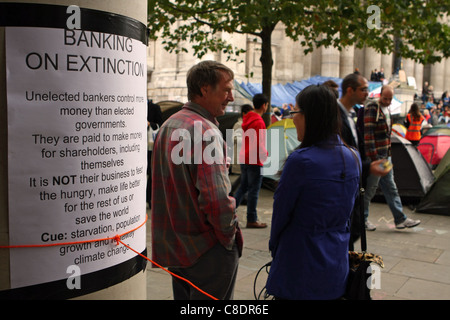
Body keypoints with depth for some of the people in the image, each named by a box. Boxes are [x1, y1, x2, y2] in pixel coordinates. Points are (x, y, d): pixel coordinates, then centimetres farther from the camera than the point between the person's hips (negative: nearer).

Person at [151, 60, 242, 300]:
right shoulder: (205, 132, -21)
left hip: (174, 247, 9)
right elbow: (216, 198, -28)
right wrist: (229, 236, -13)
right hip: (208, 251, -9)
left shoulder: (168, 126, 9)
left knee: (184, 295, 22)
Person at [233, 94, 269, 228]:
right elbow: (259, 143, -21)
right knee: (254, 190, 1)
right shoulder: (259, 122, -17)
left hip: (244, 159, 9)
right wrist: (265, 155, -4)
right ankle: (251, 220, 9)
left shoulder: (247, 119, 11)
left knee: (243, 187, 18)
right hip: (255, 161, -8)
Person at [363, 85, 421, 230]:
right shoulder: (371, 109, -15)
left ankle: (401, 219, 19)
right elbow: (368, 134, -20)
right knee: (370, 189, 1)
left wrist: (388, 152, 18)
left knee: (391, 188, 13)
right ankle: (362, 218, 15)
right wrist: (373, 157, -22)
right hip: (375, 157, -9)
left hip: (386, 156, 9)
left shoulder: (386, 110, 14)